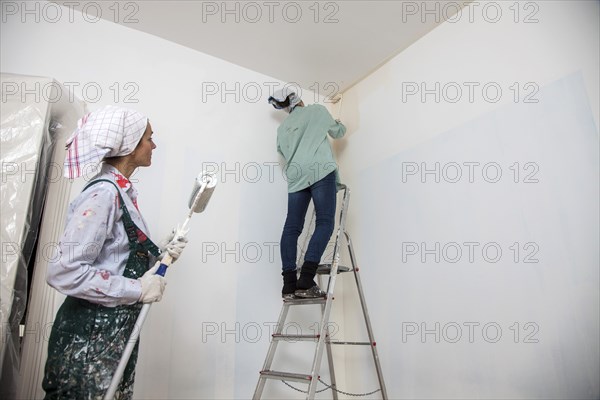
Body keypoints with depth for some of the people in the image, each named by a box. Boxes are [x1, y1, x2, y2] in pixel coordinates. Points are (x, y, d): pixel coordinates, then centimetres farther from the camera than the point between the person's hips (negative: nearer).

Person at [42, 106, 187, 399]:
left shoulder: (122, 192, 10)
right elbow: (64, 272, -24)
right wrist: (137, 289, -20)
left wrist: (159, 254, 0)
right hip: (90, 340, -9)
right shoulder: (103, 193, -19)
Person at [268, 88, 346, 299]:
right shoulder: (317, 110, 18)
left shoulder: (282, 128, 26)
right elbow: (338, 132, 28)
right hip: (321, 171, -4)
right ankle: (306, 281, -23)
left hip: (296, 176, 5)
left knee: (292, 227, 0)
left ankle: (289, 284, -6)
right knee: (325, 223, -10)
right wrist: (339, 124, 50)